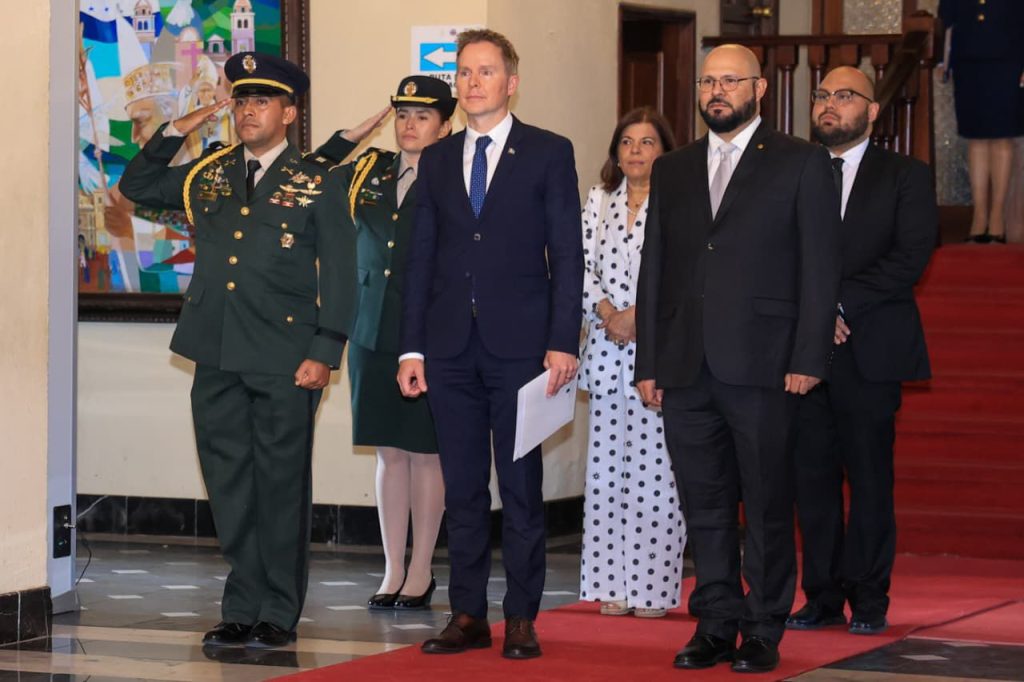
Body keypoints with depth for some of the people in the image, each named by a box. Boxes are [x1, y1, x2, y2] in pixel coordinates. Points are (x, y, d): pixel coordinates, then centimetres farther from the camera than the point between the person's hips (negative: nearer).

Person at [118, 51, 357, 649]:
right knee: (230, 487, 7)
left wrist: (325, 353, -10)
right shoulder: (207, 177, 14)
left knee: (281, 487, 0)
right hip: (217, 358, 4)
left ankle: (279, 614, 8)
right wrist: (174, 134, 9)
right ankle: (243, 608, 14)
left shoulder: (318, 186, 1)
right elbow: (134, 187, 23)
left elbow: (340, 277, -2)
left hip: (284, 363, -4)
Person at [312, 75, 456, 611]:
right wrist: (355, 133, 6)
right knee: (388, 453, 9)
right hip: (373, 333, 5)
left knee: (424, 453, 4)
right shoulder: (369, 172, 10)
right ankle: (393, 572, 15)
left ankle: (421, 573, 13)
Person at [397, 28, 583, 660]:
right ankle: (468, 614, 12)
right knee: (463, 488, 7)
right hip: (451, 347, 4)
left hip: (519, 343, -3)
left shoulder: (549, 153, 2)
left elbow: (567, 255, -2)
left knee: (522, 487, 0)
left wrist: (564, 342, -10)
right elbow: (422, 258, 12)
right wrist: (412, 347, 5)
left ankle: (522, 618, 6)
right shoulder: (437, 160, 13)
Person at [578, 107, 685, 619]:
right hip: (607, 349, 4)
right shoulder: (599, 201, 14)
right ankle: (613, 584, 9)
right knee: (607, 461, 3)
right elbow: (582, 265, 9)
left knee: (655, 464, -5)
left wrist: (640, 314, -13)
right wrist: (607, 313, -6)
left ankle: (654, 587, 0)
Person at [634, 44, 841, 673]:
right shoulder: (672, 170, 16)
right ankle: (716, 626, 15)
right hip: (686, 369, 4)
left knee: (767, 507, 0)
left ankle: (764, 633, 7)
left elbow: (821, 268, -3)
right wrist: (649, 362, 9)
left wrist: (808, 360, -10)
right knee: (705, 507, 7)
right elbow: (654, 270, 15)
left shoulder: (801, 164, 2)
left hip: (763, 365, -4)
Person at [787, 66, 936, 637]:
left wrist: (839, 304, -14)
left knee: (870, 478, -2)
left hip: (869, 351, -3)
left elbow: (911, 257, -7)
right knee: (813, 477, 3)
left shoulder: (905, 177, 5)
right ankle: (822, 597, 10)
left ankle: (869, 601, 5)